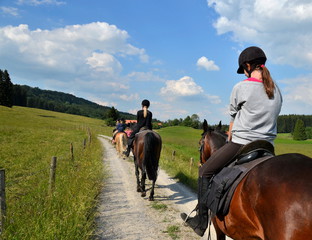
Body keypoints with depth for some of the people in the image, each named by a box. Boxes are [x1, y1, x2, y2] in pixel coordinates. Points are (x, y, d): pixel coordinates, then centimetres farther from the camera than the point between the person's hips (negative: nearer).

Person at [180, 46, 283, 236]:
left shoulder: (240, 88, -8)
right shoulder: (277, 91, 10)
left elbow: (233, 119, 3)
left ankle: (201, 222, 10)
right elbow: (268, 118, 14)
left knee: (205, 172, 8)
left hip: (240, 144, -6)